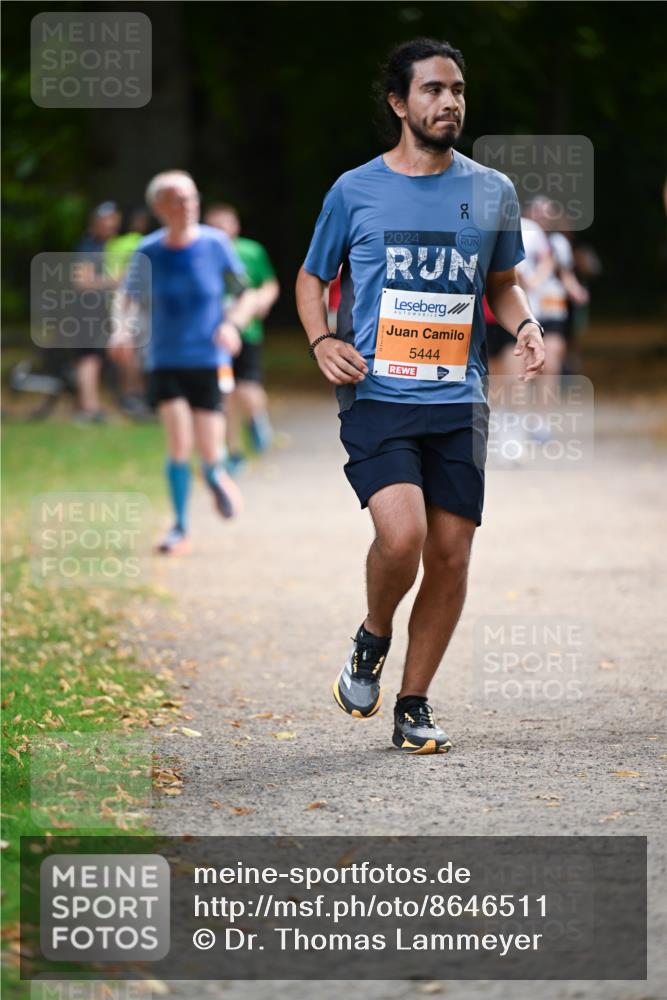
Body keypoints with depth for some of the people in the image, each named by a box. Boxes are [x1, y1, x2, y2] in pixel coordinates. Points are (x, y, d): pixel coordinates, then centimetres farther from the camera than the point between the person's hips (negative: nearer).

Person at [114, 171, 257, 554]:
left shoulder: (216, 244, -7)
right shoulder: (148, 253, -6)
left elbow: (247, 295, 2)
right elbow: (128, 299, 6)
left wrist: (233, 324, -17)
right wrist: (122, 331, -14)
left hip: (209, 361, 0)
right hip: (165, 361, 0)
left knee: (208, 449, -3)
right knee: (179, 443, -12)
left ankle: (216, 475, 35)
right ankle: (180, 529, 1)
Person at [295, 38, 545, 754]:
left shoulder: (492, 192, 9)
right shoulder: (355, 191, 3)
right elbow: (312, 278, 15)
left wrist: (525, 326, 1)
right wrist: (322, 341, -4)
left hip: (459, 402, 3)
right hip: (377, 394, -3)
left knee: (451, 555, 1)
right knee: (402, 534, -22)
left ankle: (413, 704, 16)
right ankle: (372, 640, 10)